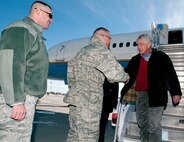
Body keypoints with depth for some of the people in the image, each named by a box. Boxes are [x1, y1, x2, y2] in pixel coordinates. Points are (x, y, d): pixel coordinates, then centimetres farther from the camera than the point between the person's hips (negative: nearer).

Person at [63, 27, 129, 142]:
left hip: (76, 99, 9)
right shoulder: (101, 50, -8)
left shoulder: (83, 50, 19)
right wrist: (126, 77, 7)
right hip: (88, 101, -9)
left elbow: (71, 70, 21)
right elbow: (116, 73, -13)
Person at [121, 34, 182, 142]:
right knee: (142, 124, 14)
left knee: (154, 126, -6)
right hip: (140, 96, 6)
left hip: (156, 95, -5)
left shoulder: (161, 57, -1)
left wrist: (176, 92, -9)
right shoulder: (135, 60, 12)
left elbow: (171, 75, -3)